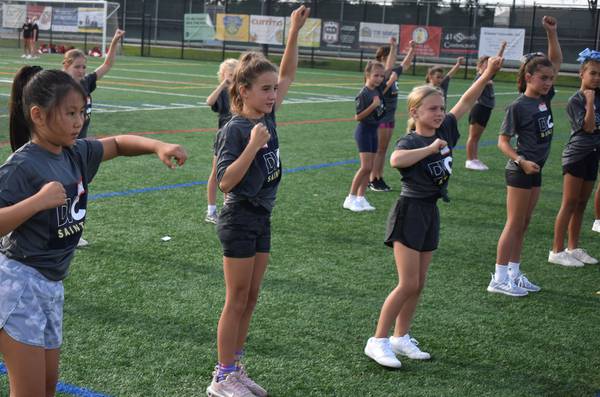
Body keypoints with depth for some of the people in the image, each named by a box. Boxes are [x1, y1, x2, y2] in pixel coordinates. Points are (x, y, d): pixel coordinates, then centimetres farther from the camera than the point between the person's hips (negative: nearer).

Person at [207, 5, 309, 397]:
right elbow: (226, 181, -23)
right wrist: (253, 144, -28)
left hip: (261, 219, 8)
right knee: (237, 301, 0)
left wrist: (294, 32, 6)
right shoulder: (235, 129, -16)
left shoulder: (267, 118, 4)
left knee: (250, 300, 13)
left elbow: (288, 75, 14)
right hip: (239, 221, -8)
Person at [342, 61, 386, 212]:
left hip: (373, 130, 8)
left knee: (369, 167, 7)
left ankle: (360, 198, 12)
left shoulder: (377, 90, 5)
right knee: (365, 166, -11)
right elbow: (358, 117, -20)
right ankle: (350, 198, -2)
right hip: (364, 130, -8)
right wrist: (374, 105, -25)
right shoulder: (363, 94, -17)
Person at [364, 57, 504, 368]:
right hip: (410, 212, -7)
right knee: (408, 284, -8)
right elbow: (396, 159, -38)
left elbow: (465, 102, 9)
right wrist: (431, 147, -29)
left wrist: (488, 75, 0)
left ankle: (400, 337, 23)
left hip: (430, 213, 7)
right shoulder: (410, 141, -15)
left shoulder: (445, 130, 5)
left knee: (418, 284, 11)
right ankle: (377, 341, 1)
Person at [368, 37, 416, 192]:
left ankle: (380, 179, 19)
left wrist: (412, 49, 16)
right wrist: (393, 48, -37)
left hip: (390, 117, 8)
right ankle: (372, 181, 3)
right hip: (380, 117, -8)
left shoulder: (394, 72, 9)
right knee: (377, 150, -3)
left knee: (383, 150, 12)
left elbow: (405, 64, 24)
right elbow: (389, 68, -36)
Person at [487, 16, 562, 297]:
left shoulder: (545, 98, 5)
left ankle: (514, 273, 21)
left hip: (535, 170, 7)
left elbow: (557, 61, 10)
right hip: (519, 171, -7)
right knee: (514, 225, -3)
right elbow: (503, 141, -13)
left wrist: (551, 33, 0)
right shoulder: (518, 106, -14)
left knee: (523, 226, 12)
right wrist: (521, 161, -25)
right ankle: (499, 279, 2)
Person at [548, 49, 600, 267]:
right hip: (575, 155, -7)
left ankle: (573, 248, 21)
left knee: (581, 204, 12)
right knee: (569, 204, -5)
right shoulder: (575, 101, -12)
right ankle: (557, 251, -1)